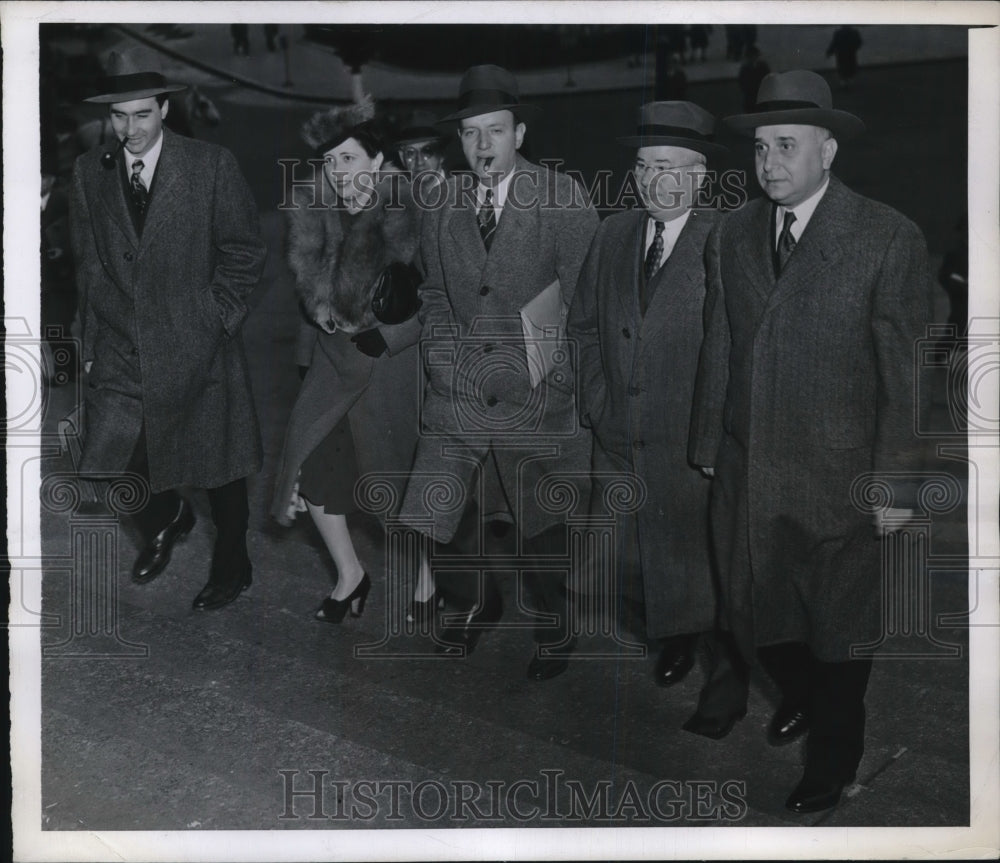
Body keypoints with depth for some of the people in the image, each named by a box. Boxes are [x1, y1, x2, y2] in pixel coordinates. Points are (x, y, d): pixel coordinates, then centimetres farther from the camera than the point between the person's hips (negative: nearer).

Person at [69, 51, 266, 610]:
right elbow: (89, 265, 9)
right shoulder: (90, 172, 5)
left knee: (218, 464, 7)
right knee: (110, 455, 1)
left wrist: (215, 321, -9)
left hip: (196, 349, -3)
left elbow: (244, 253, -3)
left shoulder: (212, 166, -6)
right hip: (121, 350, 3)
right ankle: (166, 518, 33)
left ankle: (232, 565, 30)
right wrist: (93, 342, 5)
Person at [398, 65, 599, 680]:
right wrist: (449, 363, 1)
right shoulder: (445, 206, 7)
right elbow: (434, 298, 13)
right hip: (460, 399, 3)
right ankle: (475, 605, 31)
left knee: (540, 527, 9)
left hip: (539, 400, -3)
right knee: (445, 517, 2)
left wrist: (555, 382, -10)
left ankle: (553, 626, 34)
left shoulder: (564, 199, -6)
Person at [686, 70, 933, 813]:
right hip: (746, 469, 4)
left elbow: (907, 371, -10)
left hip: (837, 476, -4)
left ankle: (835, 747, 35)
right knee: (755, 609, 16)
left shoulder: (888, 238, -11)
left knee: (839, 620, 11)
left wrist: (896, 483, -11)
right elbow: (718, 352, 8)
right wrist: (708, 447, 9)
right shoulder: (732, 236, 4)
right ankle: (800, 696, 46)